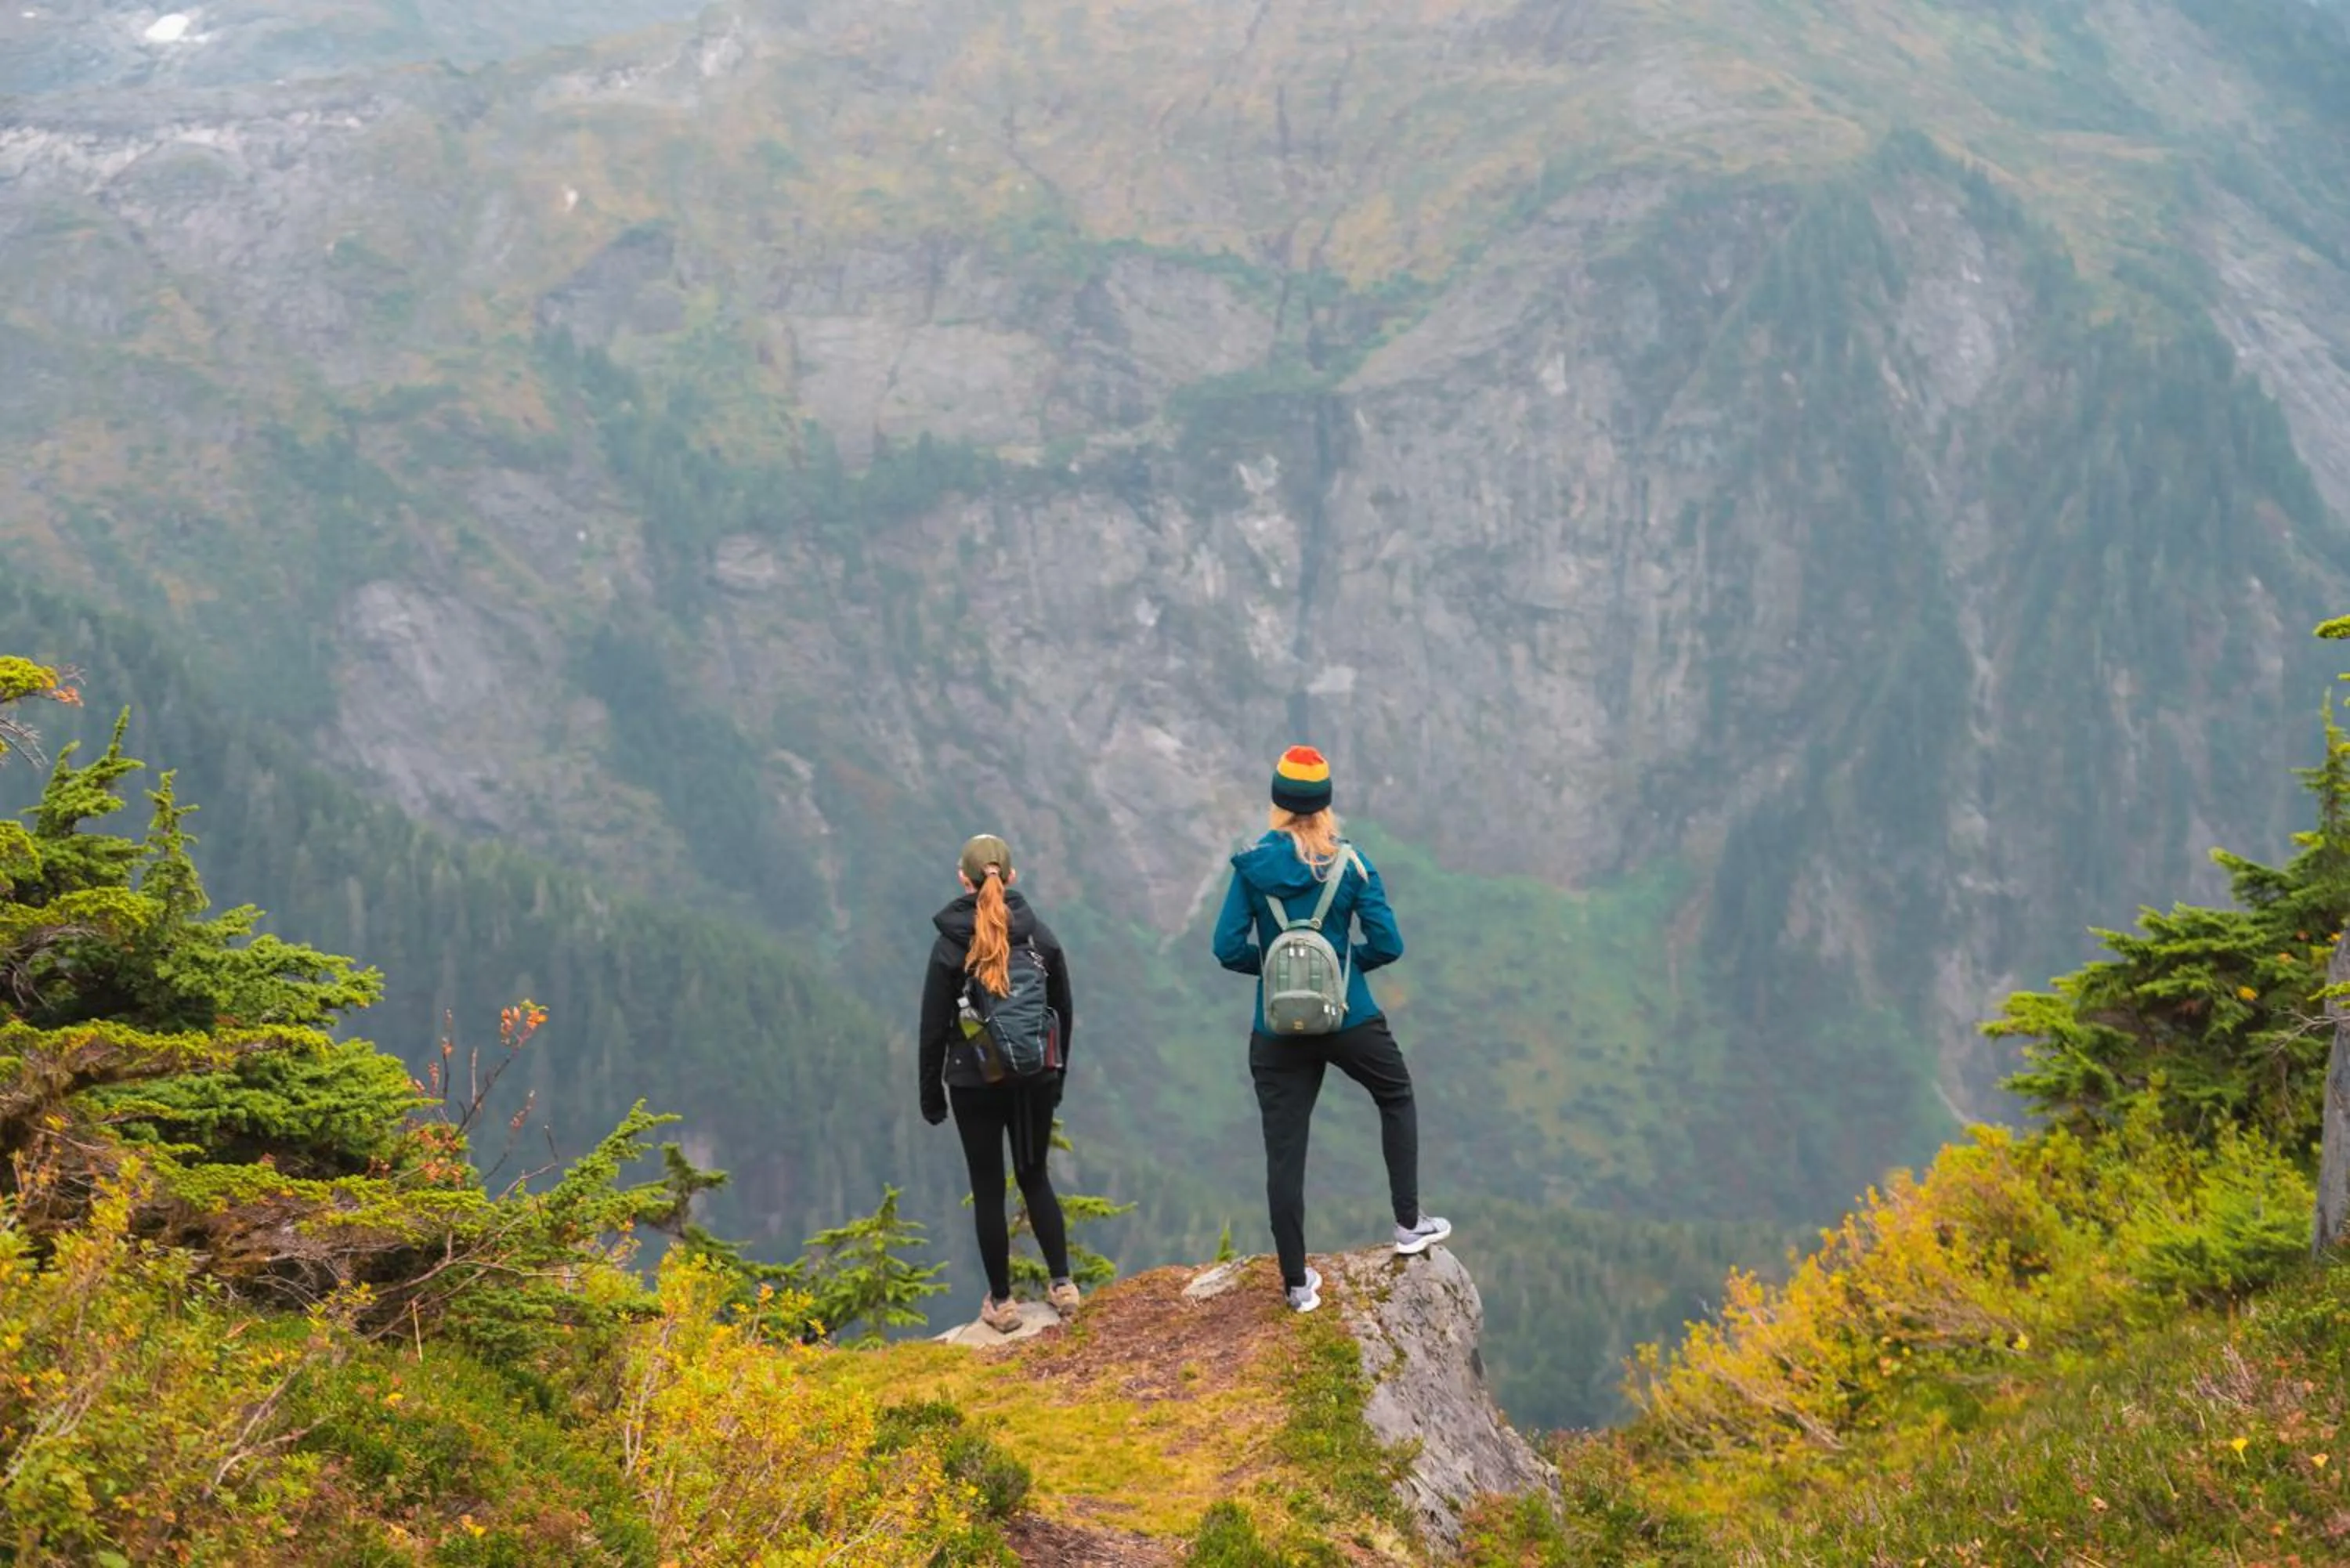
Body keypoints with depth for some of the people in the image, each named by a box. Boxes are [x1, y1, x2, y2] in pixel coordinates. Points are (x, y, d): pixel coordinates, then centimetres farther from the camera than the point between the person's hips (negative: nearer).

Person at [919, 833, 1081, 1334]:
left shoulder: (951, 946, -12)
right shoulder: (1041, 936, -4)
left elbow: (934, 1027, -7)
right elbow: (1063, 1013, 5)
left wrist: (931, 1094, 4)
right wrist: (1056, 1077, 18)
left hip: (975, 1085, -3)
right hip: (1035, 1082, 3)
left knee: (988, 1190, 8)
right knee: (1035, 1179, 19)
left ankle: (1001, 1303, 14)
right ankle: (1063, 1285, 17)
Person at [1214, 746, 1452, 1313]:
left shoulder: (1252, 866, -5)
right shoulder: (1350, 863, -5)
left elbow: (1229, 949, -8)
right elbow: (1387, 945, -7)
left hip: (1278, 1032, 0)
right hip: (1351, 1022, 0)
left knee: (1283, 1152, 5)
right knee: (1397, 1100, 27)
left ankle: (1297, 1283, 8)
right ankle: (1409, 1224, 28)